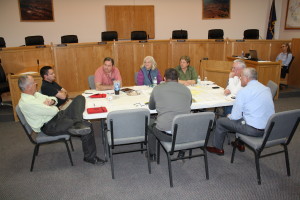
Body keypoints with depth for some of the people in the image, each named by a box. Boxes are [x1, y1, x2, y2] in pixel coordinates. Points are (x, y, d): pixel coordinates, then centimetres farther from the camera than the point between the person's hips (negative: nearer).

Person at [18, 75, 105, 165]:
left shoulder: (35, 94, 10)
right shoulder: (26, 103, -21)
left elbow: (54, 98, 19)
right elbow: (53, 111, -23)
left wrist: (51, 101, -5)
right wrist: (50, 106, 0)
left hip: (57, 115, 10)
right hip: (50, 126, -10)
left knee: (79, 98, -7)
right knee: (87, 126, -22)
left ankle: (78, 124, -31)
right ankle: (90, 157, -11)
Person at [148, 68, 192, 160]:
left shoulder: (157, 89, 2)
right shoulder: (187, 89, 8)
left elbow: (151, 107, 17)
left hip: (165, 134, -2)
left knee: (151, 126, 30)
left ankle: (152, 155, 42)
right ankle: (181, 153, 44)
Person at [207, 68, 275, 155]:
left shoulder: (243, 91, -15)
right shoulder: (267, 88, 6)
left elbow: (235, 117, -14)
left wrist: (229, 116, 9)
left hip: (254, 130, -8)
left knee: (220, 122, 8)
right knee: (242, 115, 32)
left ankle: (218, 148, 27)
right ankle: (240, 144, 40)